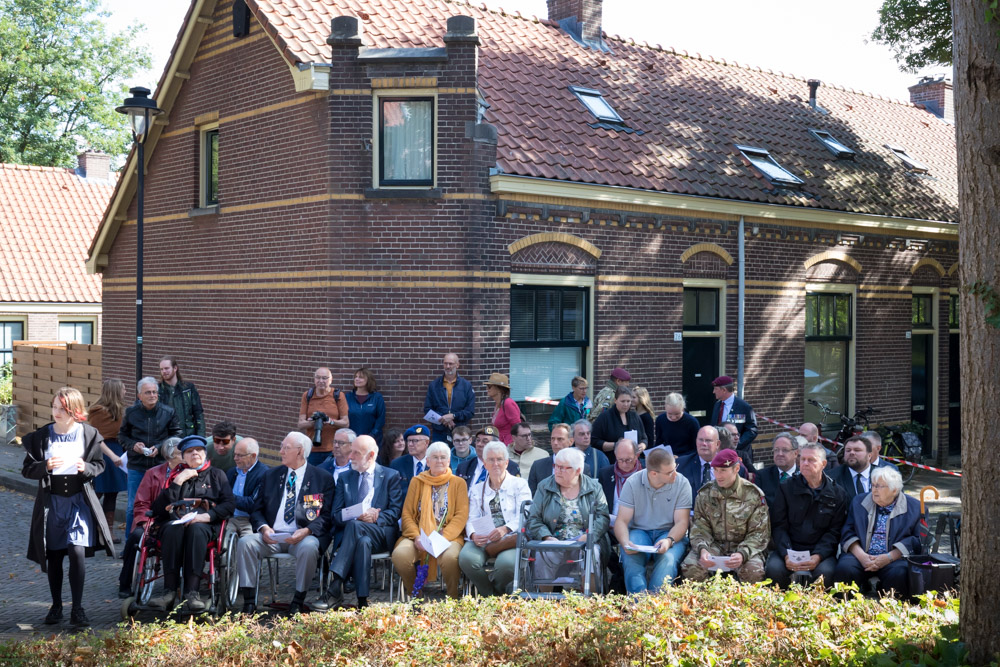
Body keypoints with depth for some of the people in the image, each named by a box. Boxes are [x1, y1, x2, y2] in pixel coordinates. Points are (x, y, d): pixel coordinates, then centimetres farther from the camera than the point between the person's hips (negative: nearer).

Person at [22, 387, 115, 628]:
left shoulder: (89, 434, -2)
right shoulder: (41, 436, -1)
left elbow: (99, 464, 6)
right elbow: (27, 470, 0)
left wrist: (86, 468, -16)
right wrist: (46, 466, -20)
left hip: (79, 499, -1)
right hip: (51, 501, 2)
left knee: (77, 552, -12)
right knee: (54, 556, 9)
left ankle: (77, 609, -3)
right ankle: (56, 606, 24)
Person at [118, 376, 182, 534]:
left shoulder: (168, 412, -1)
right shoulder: (131, 413, 3)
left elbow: (177, 435, 5)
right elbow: (122, 435, 11)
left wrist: (160, 447, -9)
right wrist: (133, 445, -9)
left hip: (161, 465, -1)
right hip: (136, 466, 1)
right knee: (133, 506, 5)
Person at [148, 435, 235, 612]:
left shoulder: (216, 474, 23)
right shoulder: (175, 474, 26)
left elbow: (229, 503, 7)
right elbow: (160, 507, 9)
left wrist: (207, 515, -11)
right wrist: (179, 481, 2)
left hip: (204, 524, -1)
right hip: (174, 520, 1)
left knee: (196, 529, -38)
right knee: (173, 529, -36)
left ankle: (192, 592, -47)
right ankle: (169, 592, -42)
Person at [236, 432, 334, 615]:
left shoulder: (323, 478, 6)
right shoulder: (271, 476, 18)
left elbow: (326, 516, 0)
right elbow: (257, 510, 16)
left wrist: (306, 531, -18)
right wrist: (264, 528, -7)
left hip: (303, 536, -3)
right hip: (272, 536, 3)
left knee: (308, 547, -37)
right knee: (245, 542, -25)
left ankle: (298, 602, -20)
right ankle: (249, 602, -19)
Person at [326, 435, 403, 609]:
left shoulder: (391, 476, 12)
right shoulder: (344, 478, 20)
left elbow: (395, 511, 2)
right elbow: (336, 514, 11)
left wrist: (373, 519, -17)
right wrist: (358, 516, -11)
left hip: (382, 533, -2)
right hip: (350, 532, 2)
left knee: (354, 526, -37)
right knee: (363, 542, -39)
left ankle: (336, 581, -44)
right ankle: (362, 600, -45)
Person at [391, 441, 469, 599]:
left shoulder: (458, 483, 11)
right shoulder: (417, 482, 16)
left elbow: (461, 515, 1)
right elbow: (407, 513, 9)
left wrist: (443, 538, -15)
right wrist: (416, 537, -10)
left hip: (448, 537, -2)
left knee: (450, 556, -36)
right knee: (400, 554, -30)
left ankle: (453, 599, -12)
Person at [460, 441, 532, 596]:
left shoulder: (519, 484, 12)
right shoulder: (476, 490, 23)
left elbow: (523, 516, -1)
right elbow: (472, 519, 12)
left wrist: (506, 529, -21)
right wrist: (473, 535, -13)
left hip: (511, 538, -2)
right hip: (483, 540, 3)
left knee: (506, 563, -37)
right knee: (466, 558, -32)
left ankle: (498, 593, -1)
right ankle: (489, 596, -6)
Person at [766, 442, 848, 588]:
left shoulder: (837, 493, 8)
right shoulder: (785, 489, 8)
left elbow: (835, 531, 3)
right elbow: (779, 526, 3)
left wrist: (818, 556, -15)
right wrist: (786, 555, -14)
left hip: (821, 552, 0)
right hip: (789, 549, 0)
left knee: (825, 572, -33)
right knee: (774, 569, -31)